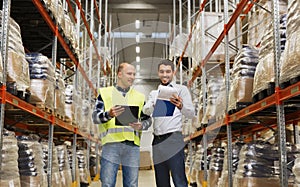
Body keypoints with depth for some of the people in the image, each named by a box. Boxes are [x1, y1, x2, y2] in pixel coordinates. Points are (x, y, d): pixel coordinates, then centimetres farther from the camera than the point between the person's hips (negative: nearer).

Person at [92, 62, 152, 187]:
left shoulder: (139, 97, 19)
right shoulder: (105, 93, 10)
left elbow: (148, 119, 19)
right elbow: (95, 117, 1)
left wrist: (141, 125, -5)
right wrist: (109, 114, -21)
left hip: (132, 144, 3)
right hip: (111, 144, -3)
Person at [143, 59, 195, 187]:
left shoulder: (181, 89, 5)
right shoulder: (154, 93, 18)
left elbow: (191, 114, -5)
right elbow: (146, 111, 1)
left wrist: (181, 106, -28)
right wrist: (155, 105, -22)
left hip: (173, 139, -5)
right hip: (157, 140, 5)